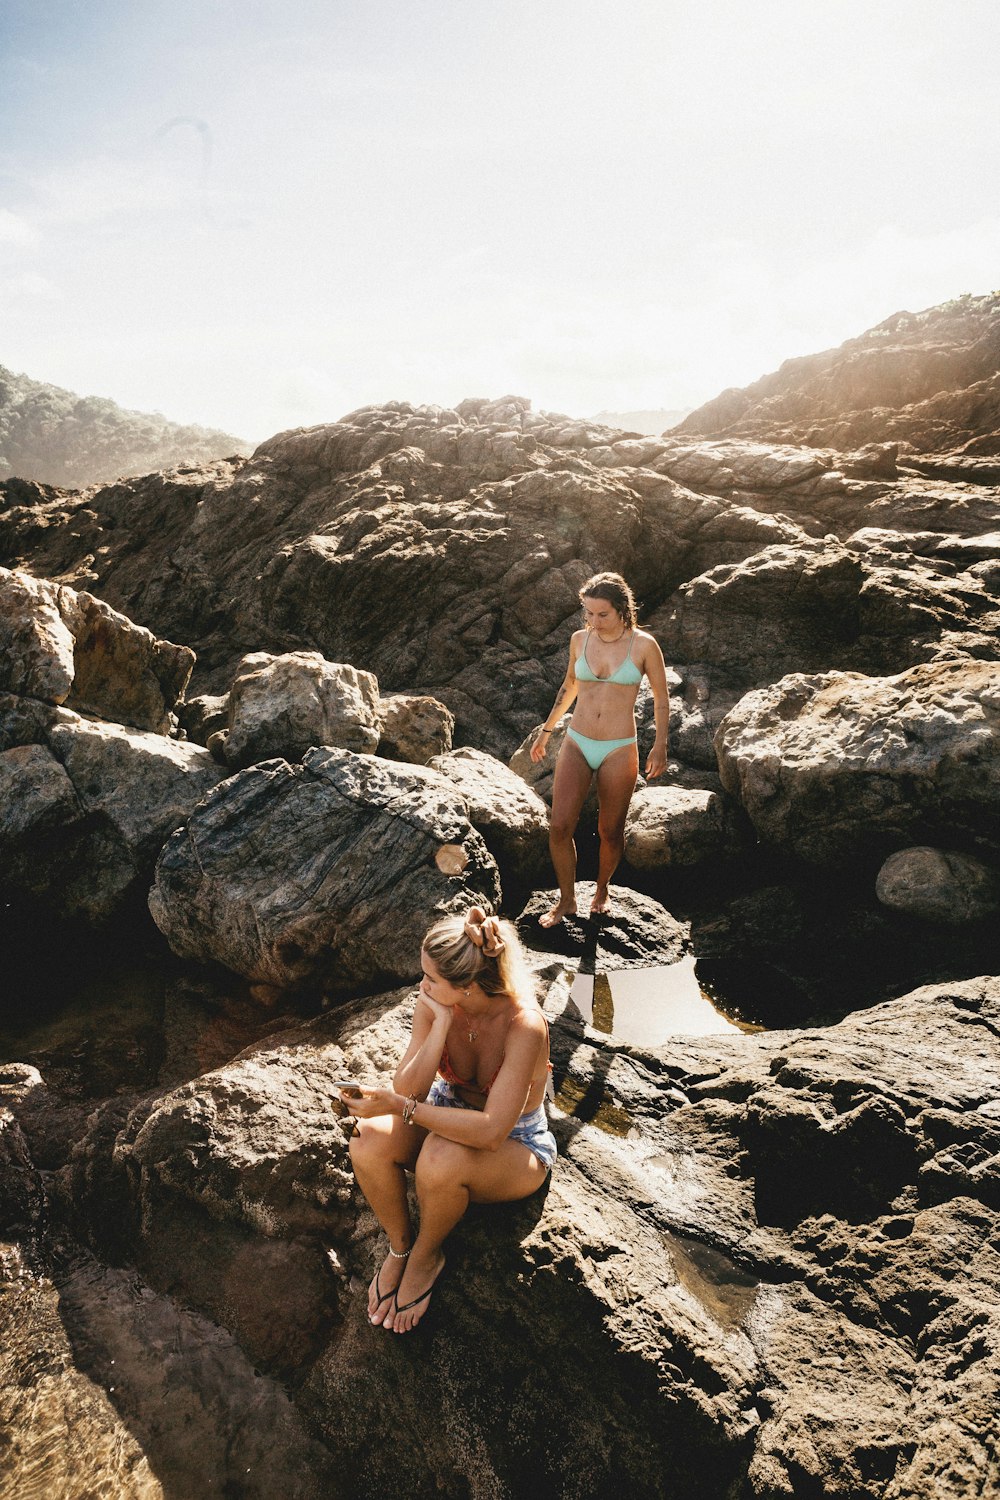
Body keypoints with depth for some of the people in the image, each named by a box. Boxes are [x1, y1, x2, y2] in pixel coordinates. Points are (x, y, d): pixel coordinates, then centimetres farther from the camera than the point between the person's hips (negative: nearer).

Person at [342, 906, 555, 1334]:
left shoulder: (524, 1025, -32)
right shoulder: (434, 1004, -17)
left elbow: (491, 1131, -35)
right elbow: (408, 1090, -18)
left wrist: (400, 1106, -36)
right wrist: (442, 1024, -29)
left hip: (516, 1146, -4)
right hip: (450, 1117, 5)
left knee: (442, 1158, -36)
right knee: (368, 1138, -25)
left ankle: (426, 1258, -4)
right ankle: (399, 1247, 2)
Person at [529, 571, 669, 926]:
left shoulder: (643, 645, -7)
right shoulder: (580, 639, 2)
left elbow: (661, 697, 3)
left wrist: (660, 746, -2)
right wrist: (547, 729, 22)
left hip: (619, 751, -2)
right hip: (577, 744, 3)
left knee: (610, 831, 8)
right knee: (559, 826, -6)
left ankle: (602, 890, 35)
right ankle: (567, 899, 14)